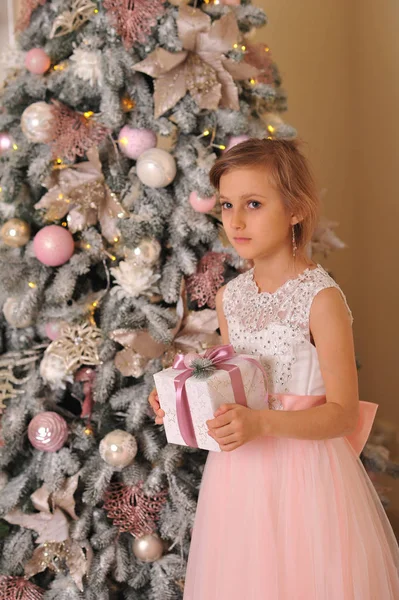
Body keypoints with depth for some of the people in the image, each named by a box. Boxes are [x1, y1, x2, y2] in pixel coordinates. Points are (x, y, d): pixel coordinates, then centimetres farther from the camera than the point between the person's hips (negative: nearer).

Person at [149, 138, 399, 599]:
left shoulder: (322, 298, -15)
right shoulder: (228, 296, 5)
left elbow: (343, 413, -15)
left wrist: (262, 423, -27)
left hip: (303, 470, -6)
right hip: (238, 470, 6)